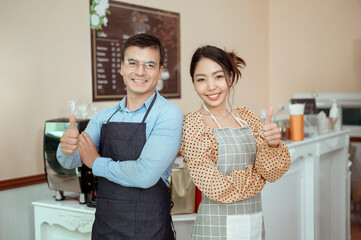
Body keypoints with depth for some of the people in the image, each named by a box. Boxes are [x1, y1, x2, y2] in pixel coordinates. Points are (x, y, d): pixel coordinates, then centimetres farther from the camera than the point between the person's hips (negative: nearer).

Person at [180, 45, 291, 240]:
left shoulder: (246, 117, 4)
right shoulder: (192, 124, -11)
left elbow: (272, 171, -4)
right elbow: (218, 189, -15)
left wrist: (272, 144, -22)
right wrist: (255, 179, -3)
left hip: (255, 223, 5)